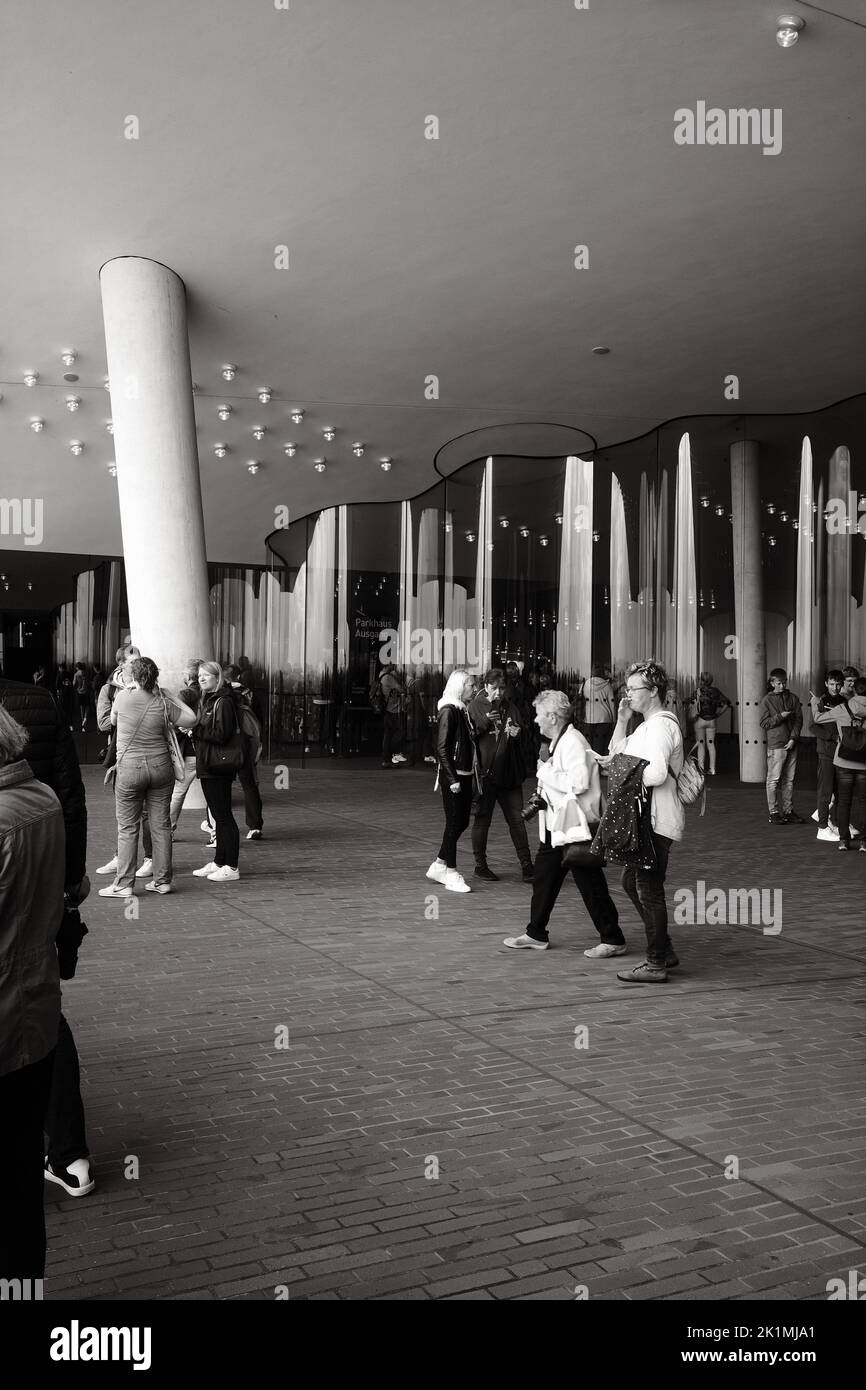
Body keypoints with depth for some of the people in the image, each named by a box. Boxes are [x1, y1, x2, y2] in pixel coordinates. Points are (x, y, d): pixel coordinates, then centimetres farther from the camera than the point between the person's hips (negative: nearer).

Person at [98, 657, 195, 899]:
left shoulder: (123, 697, -7)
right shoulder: (162, 704, -2)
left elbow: (112, 722, 13)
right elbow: (191, 719, 9)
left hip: (130, 768, -2)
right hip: (160, 766, 2)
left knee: (127, 827, 3)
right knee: (161, 824, 8)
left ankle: (123, 884, 4)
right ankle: (163, 880, 14)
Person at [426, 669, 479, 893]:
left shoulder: (463, 710, 13)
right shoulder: (449, 711, -13)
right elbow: (442, 748, -16)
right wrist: (452, 779, -19)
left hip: (465, 775, 9)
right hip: (452, 776, -9)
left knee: (462, 822, 12)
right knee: (454, 824, -2)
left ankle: (438, 866, 24)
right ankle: (451, 874, 7)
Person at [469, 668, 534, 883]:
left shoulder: (509, 708, 9)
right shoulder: (476, 707, -2)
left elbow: (520, 733, 13)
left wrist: (516, 733, -10)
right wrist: (484, 722, -22)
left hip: (509, 772, 4)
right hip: (485, 772, -4)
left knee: (517, 819, 5)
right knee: (482, 820, 6)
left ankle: (526, 865, 9)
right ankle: (480, 865, 17)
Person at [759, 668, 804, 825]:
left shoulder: (793, 698, 9)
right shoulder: (767, 700, 1)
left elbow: (799, 719, 6)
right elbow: (764, 723, -3)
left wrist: (793, 738, -5)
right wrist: (780, 716, -16)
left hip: (791, 745, 4)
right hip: (775, 745, -4)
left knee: (789, 780, 8)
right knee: (774, 780, -3)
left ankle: (788, 811, 14)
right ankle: (773, 812, 1)